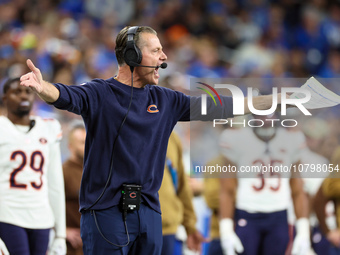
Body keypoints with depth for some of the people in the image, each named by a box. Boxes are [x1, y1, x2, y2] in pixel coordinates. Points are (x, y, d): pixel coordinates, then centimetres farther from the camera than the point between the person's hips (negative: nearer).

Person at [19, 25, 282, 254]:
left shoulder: (164, 100, 12)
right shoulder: (100, 94, -5)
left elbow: (216, 107, 16)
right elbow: (66, 96, -24)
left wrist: (277, 99, 15)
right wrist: (42, 87, -48)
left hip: (149, 211, 5)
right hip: (106, 210, -5)